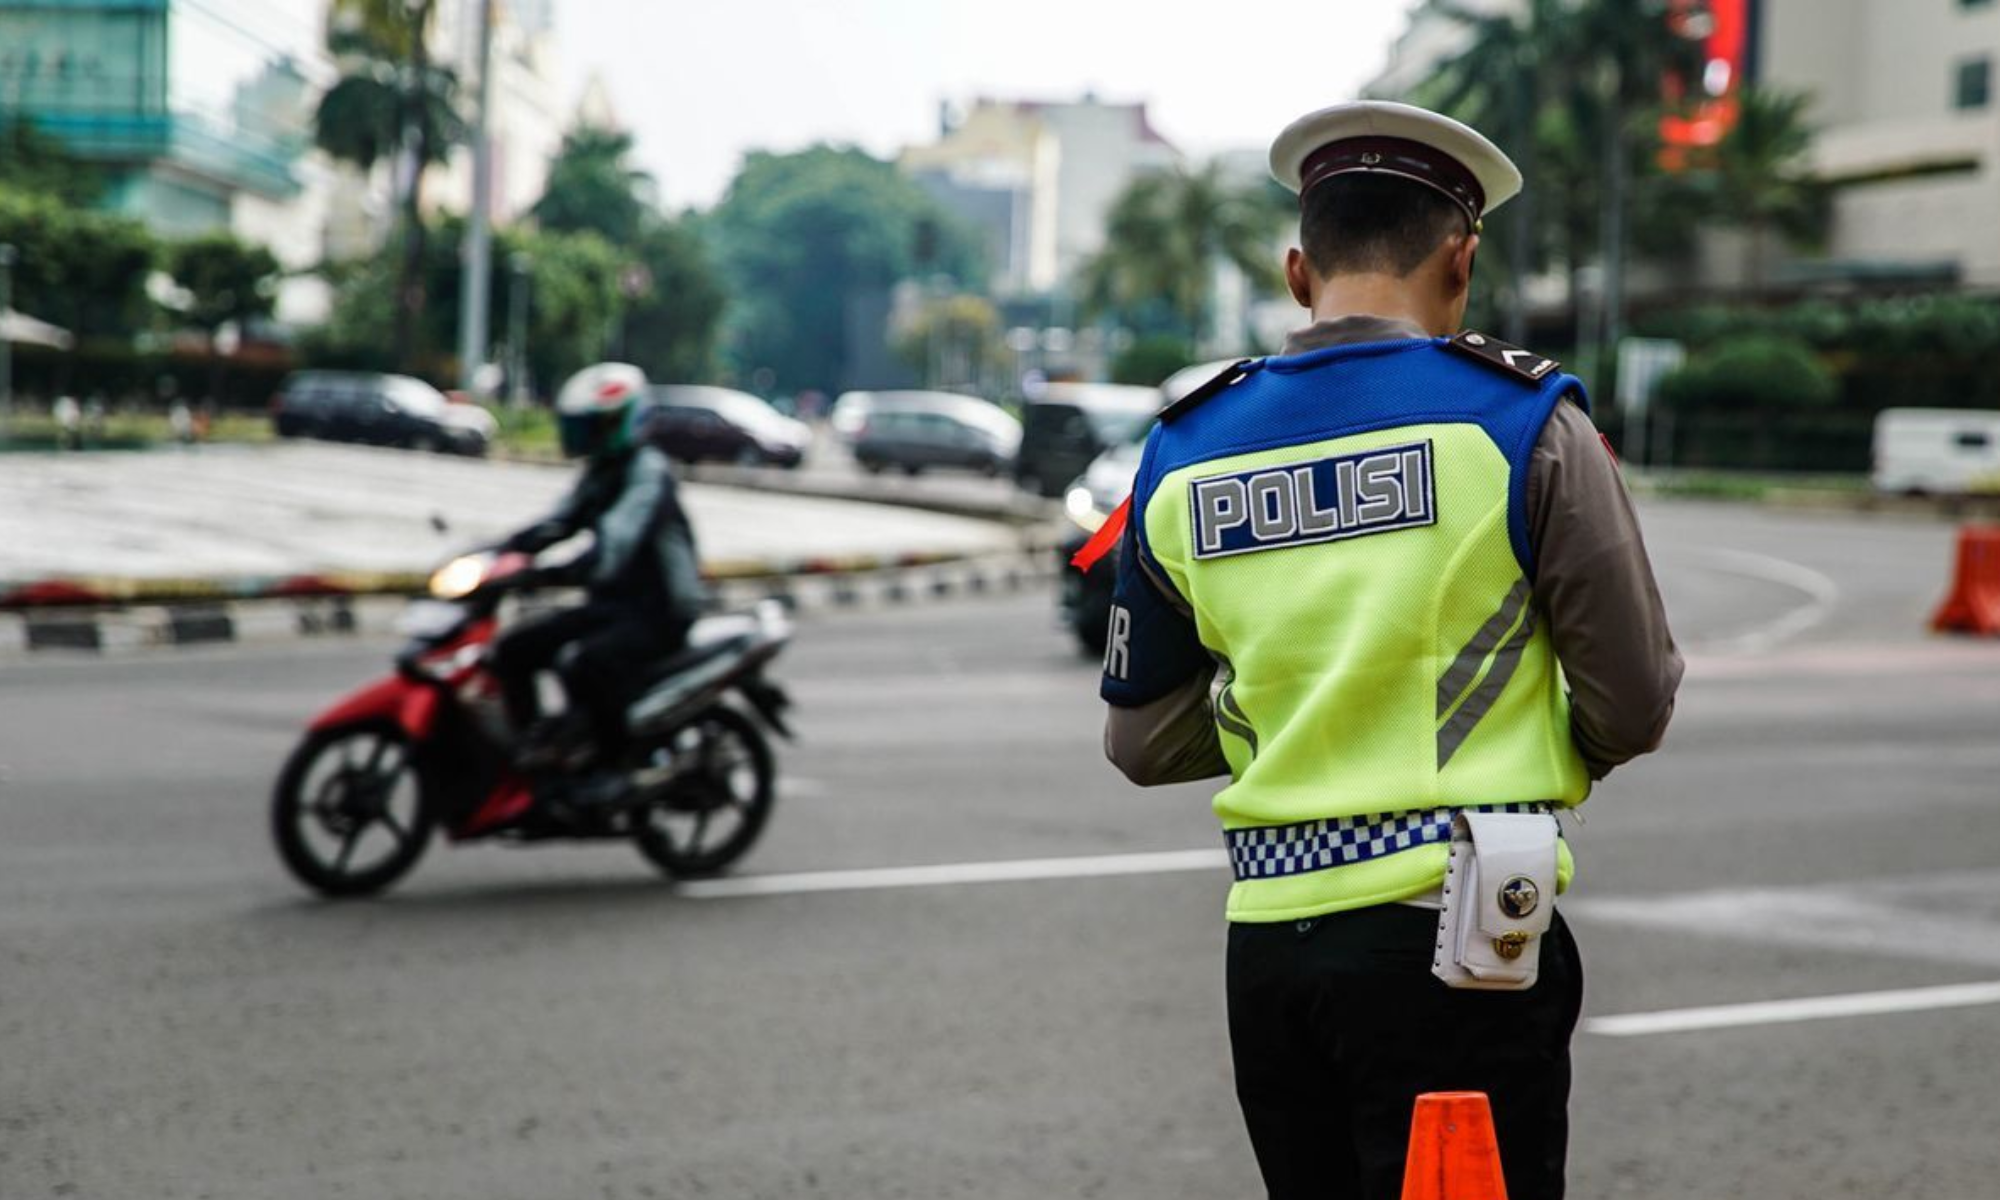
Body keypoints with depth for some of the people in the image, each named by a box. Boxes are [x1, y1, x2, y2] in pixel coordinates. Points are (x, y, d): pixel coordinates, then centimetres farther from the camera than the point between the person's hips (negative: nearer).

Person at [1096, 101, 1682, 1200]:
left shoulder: (1181, 456, 6)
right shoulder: (1525, 422, -6)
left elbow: (1142, 744, 13)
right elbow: (1634, 708, -2)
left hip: (1269, 944, 5)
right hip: (1454, 943, -4)